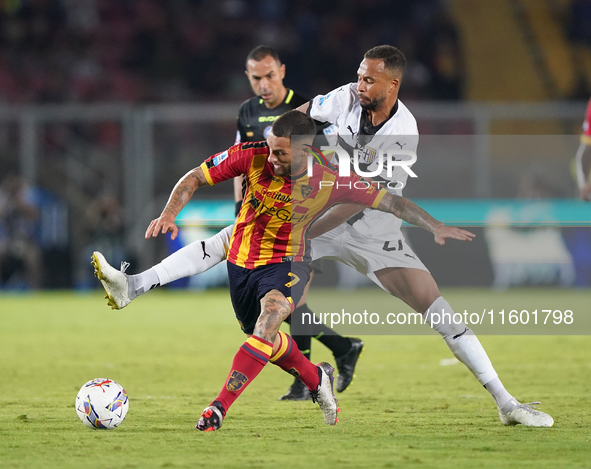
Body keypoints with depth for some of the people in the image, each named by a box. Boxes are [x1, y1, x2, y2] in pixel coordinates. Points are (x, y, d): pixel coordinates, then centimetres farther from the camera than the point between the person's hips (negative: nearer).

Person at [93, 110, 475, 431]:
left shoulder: (330, 180, -20)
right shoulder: (253, 157, -18)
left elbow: (389, 201, -12)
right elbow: (194, 178, -9)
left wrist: (436, 226, -15)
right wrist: (169, 213, -23)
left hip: (287, 262, -3)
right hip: (242, 260, 4)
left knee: (269, 318, -32)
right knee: (263, 338, 16)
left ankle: (219, 408, -34)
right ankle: (317, 379, 47)